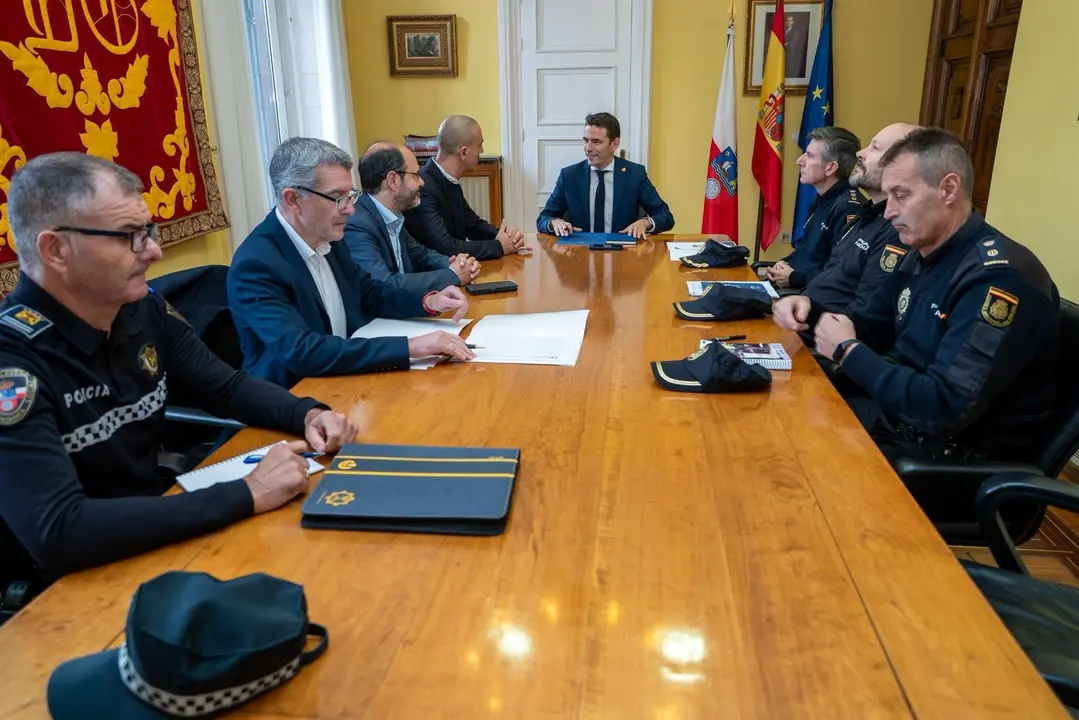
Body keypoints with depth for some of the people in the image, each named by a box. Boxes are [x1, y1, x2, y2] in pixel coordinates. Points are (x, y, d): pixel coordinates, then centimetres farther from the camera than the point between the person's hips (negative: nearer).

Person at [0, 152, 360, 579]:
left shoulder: (145, 310, -5)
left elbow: (228, 388, 7)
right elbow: (56, 534, -33)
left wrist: (308, 414, -13)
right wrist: (247, 495, -32)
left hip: (157, 534, 6)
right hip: (65, 585, -6)